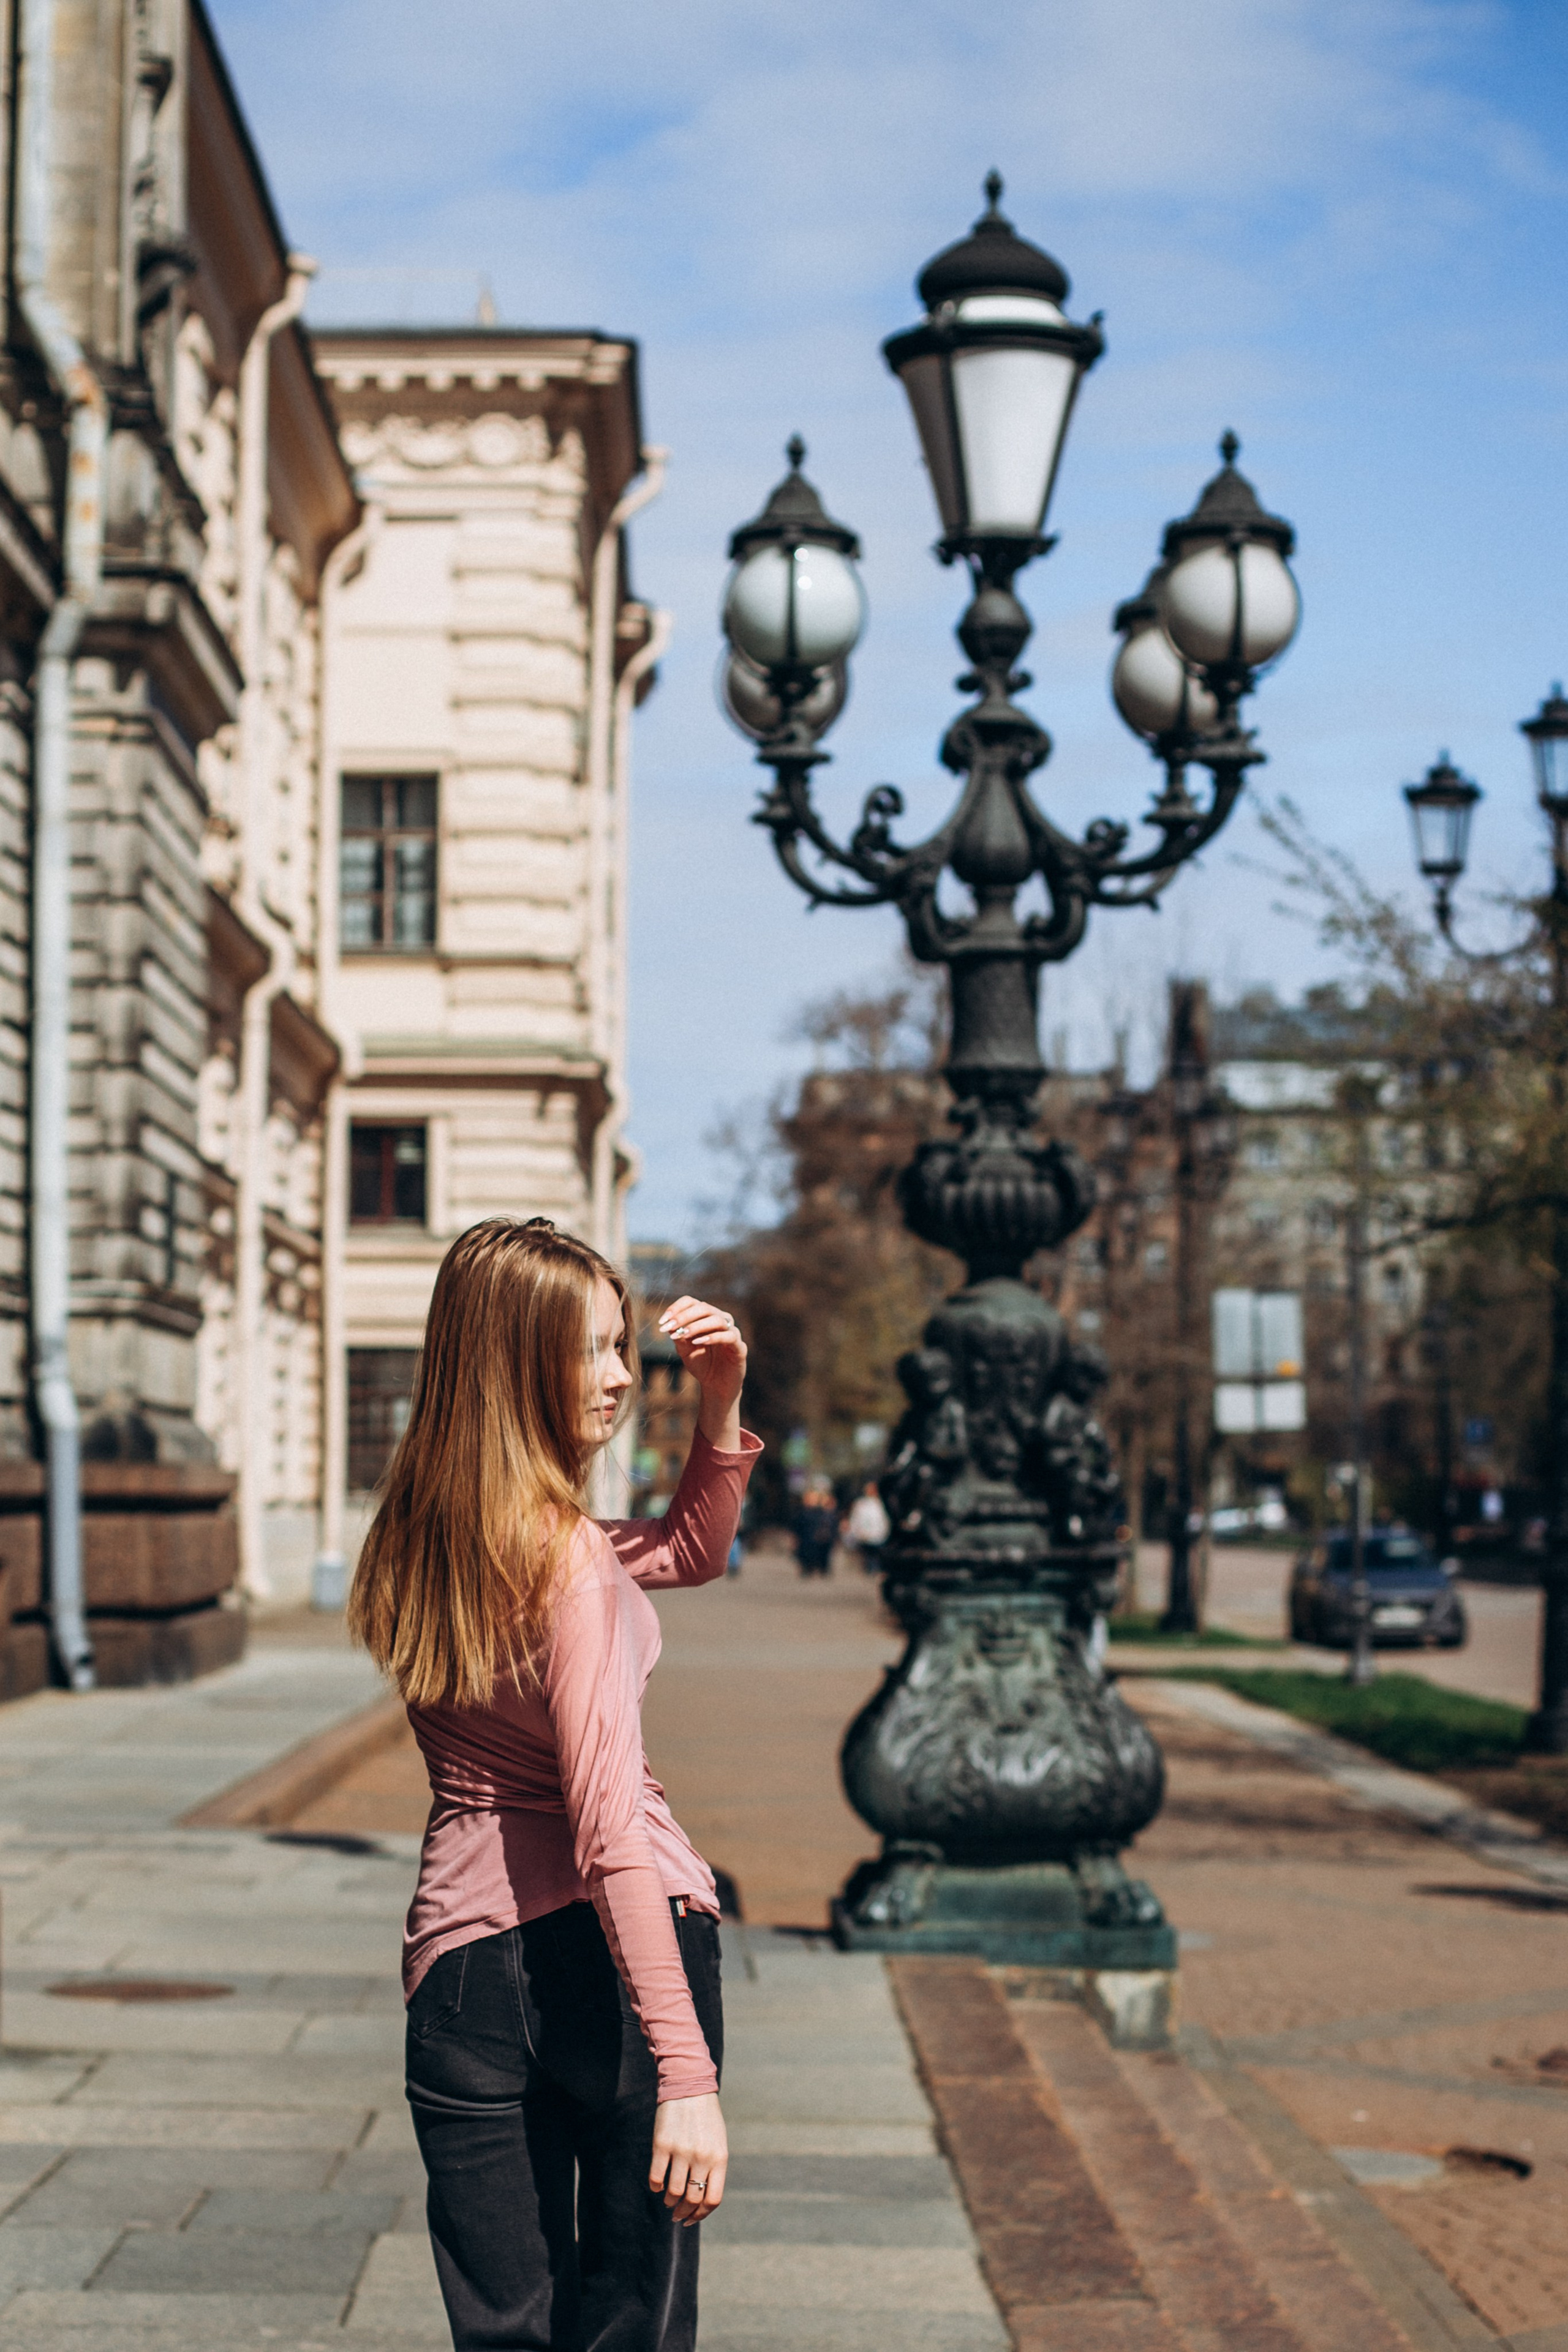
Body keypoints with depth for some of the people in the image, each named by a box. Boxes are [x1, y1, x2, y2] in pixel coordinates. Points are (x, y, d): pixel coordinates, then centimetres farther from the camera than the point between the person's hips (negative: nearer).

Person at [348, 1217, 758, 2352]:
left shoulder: (426, 1537, 9)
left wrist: (721, 1404, 10)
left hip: (466, 1951, 6)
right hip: (614, 1947, -6)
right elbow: (607, 1825, -23)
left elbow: (689, 1552, 23)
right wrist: (688, 2072, -25)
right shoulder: (567, 1557, -16)